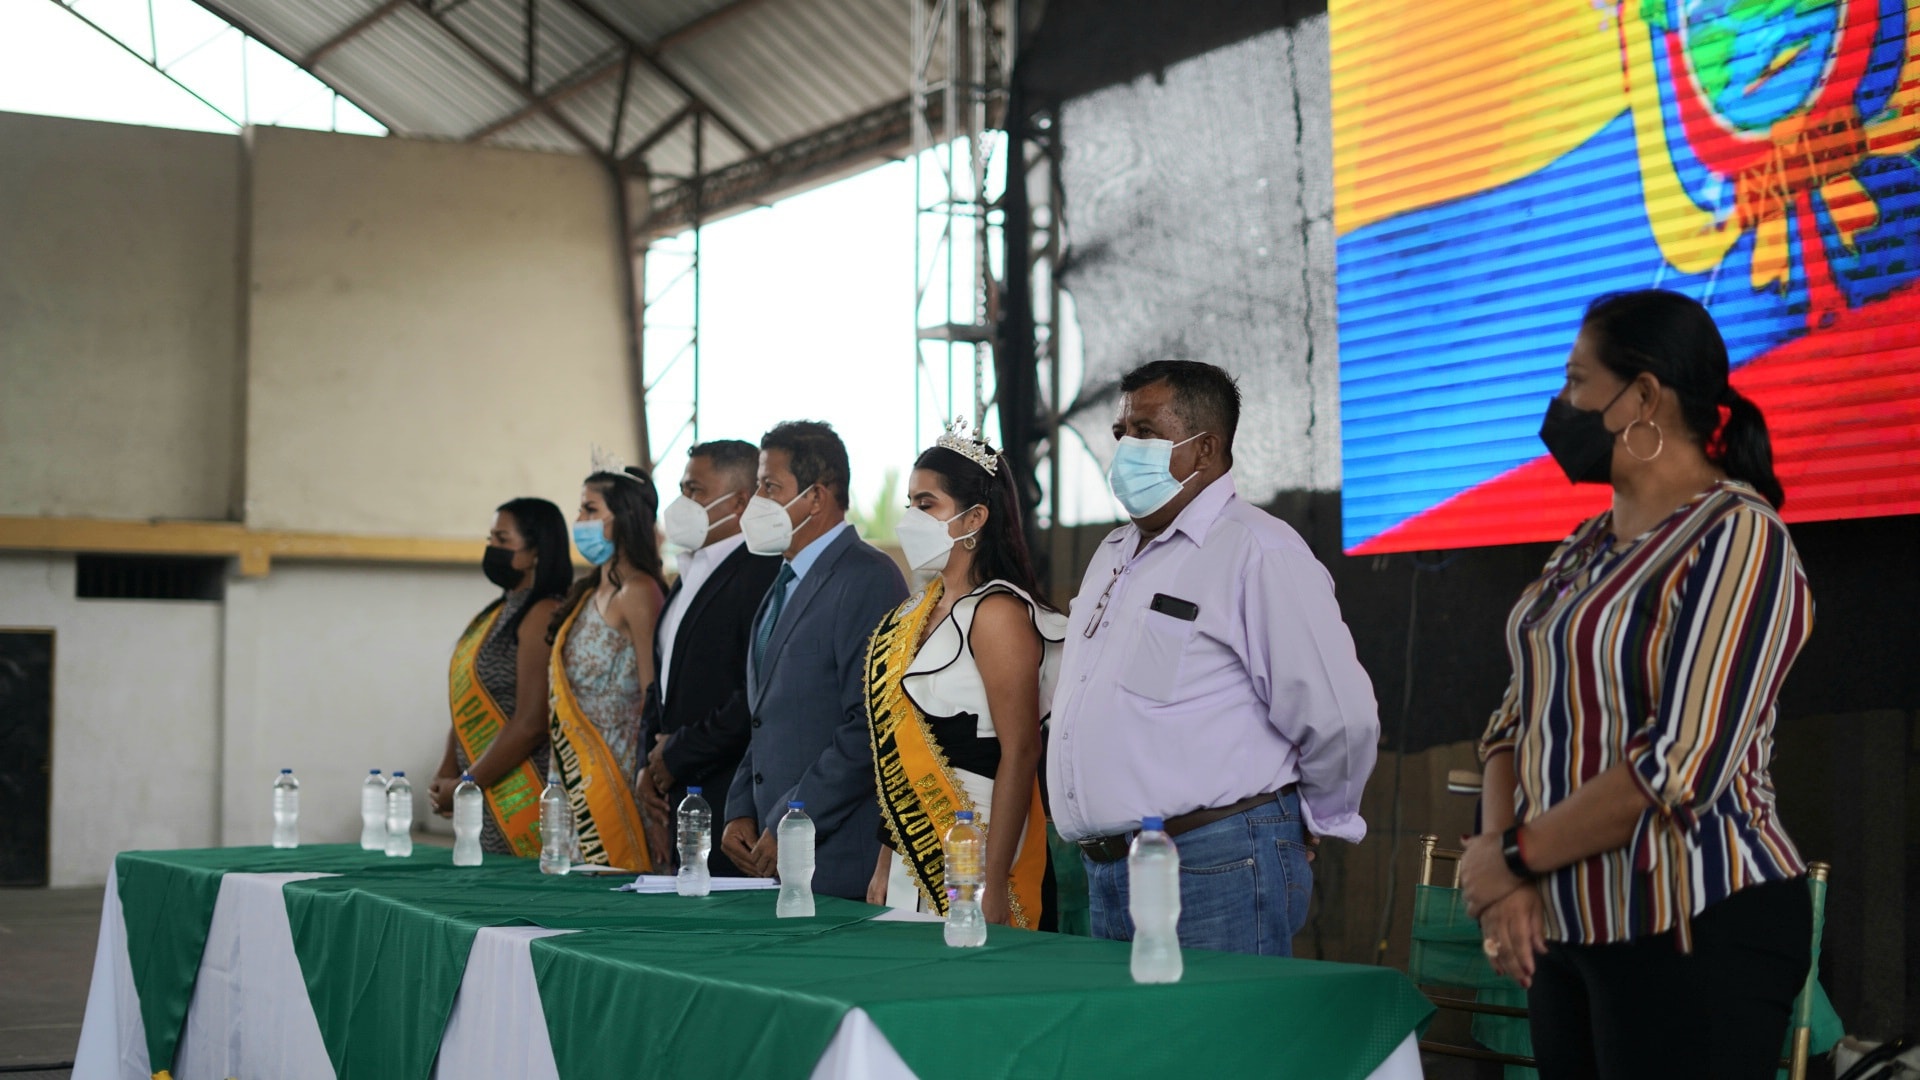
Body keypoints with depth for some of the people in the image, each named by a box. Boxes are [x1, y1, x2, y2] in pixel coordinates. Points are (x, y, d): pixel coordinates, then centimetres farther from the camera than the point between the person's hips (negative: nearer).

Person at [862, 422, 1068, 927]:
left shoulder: (997, 612, -12)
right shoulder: (920, 610, 12)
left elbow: (1020, 754, -18)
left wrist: (994, 886, -21)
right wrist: (885, 865, 14)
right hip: (912, 859, 8)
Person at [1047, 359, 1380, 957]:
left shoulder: (1260, 554, -11)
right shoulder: (1115, 554, 19)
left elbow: (1339, 718, -15)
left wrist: (1318, 821, -1)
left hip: (1214, 874, -8)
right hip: (1106, 875, 9)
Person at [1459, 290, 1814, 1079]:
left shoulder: (1736, 538, -13)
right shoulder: (1583, 550, 13)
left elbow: (1684, 768, -21)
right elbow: (1519, 720, 11)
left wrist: (1514, 854, -12)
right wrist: (1505, 884, -6)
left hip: (1693, 934, -7)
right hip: (1570, 929, 7)